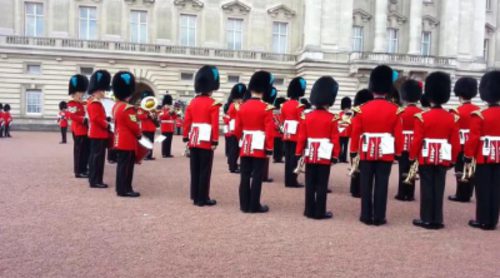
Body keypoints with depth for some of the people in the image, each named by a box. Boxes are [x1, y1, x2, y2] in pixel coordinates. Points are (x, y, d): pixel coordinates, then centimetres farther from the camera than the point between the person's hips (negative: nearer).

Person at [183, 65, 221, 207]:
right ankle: (203, 198, 7)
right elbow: (215, 124, -14)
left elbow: (187, 122, 9)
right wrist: (215, 141, -10)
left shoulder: (192, 102, 9)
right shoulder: (213, 104, -9)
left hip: (193, 140, 6)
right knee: (205, 170, 1)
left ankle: (195, 196, 20)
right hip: (206, 141, -6)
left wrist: (186, 138, 14)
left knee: (195, 170, 12)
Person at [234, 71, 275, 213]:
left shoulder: (242, 106, 5)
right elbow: (269, 130, -13)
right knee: (257, 176, 2)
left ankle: (244, 204, 15)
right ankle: (254, 205, 8)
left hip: (245, 146, 5)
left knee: (245, 176, 9)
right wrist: (269, 148, -7)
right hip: (259, 147, -5)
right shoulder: (266, 108, -10)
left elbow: (237, 129, 9)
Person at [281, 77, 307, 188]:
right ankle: (292, 181, 2)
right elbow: (301, 121, -13)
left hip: (286, 135, 7)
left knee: (288, 157, 11)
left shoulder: (284, 105, 9)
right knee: (294, 158, -2)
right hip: (296, 135, -7)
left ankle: (288, 180, 16)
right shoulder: (299, 106, -12)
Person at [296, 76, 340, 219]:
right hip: (325, 156, -3)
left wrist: (299, 153, 10)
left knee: (310, 184, 9)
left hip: (310, 155, 3)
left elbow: (301, 137, 3)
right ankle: (320, 212, 9)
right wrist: (335, 156, 2)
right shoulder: (332, 118, -8)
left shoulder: (307, 116, 1)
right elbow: (335, 139, -6)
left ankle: (310, 210, 16)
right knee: (322, 185, 4)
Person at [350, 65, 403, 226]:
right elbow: (398, 134, -2)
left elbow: (356, 132, -1)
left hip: (366, 152, 1)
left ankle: (366, 216, 12)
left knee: (366, 185, 7)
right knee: (381, 185, 4)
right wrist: (398, 152, 8)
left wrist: (353, 151, 8)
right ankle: (379, 217, 9)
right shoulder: (394, 109, -4)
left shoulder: (363, 109, -3)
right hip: (386, 153, -1)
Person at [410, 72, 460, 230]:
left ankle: (426, 219, 8)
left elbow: (417, 141, -11)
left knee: (427, 188, 3)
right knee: (439, 189, 8)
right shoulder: (452, 118, 0)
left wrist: (412, 158, -1)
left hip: (426, 158, -3)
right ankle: (437, 220, 14)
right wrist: (453, 160, 15)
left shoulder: (422, 117, -11)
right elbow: (455, 143, 4)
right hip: (443, 159, 3)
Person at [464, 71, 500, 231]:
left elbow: (473, 139, -13)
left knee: (483, 189, 3)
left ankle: (483, 221, 9)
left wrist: (468, 157, -4)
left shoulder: (479, 115, -12)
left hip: (484, 157, -4)